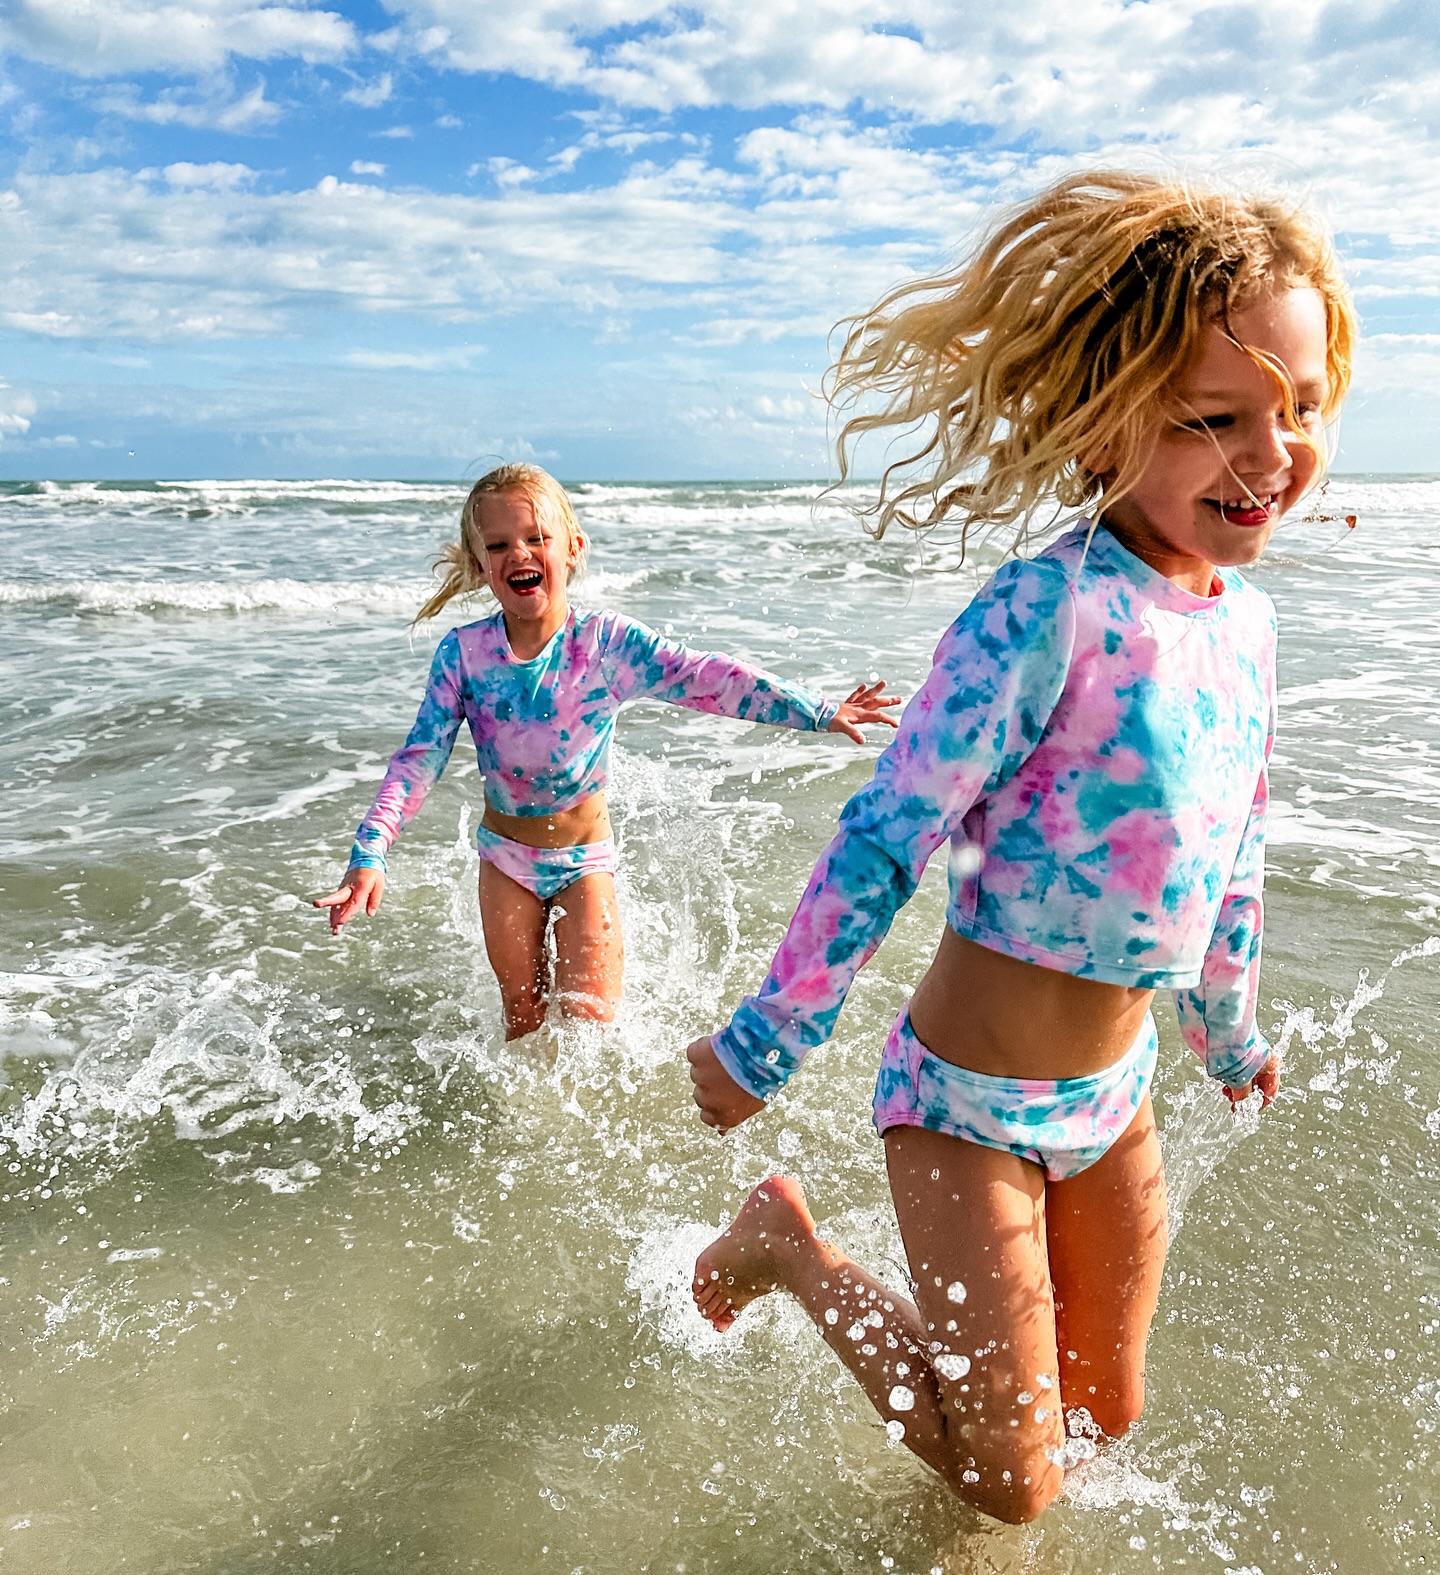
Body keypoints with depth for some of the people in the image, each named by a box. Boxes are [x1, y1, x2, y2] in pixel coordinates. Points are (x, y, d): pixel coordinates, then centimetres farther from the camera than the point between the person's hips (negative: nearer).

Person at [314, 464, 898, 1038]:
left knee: (589, 1022, -2)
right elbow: (419, 758, -16)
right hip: (505, 856, 2)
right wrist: (369, 854, -27)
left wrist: (820, 711, -33)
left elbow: (703, 677, -25)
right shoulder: (462, 653, -15)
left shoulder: (607, 642, -18)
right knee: (523, 1022, 13)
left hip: (585, 856, -1)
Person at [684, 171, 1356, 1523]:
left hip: (1114, 1090, 7)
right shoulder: (1047, 614, -25)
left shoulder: (1242, 616, 1)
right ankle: (783, 1237, 19)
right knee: (1015, 1484, 6)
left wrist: (1229, 1028, 25)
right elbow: (882, 841, -21)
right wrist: (765, 1044, -14)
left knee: (1103, 1414, 21)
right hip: (970, 1093, -7)